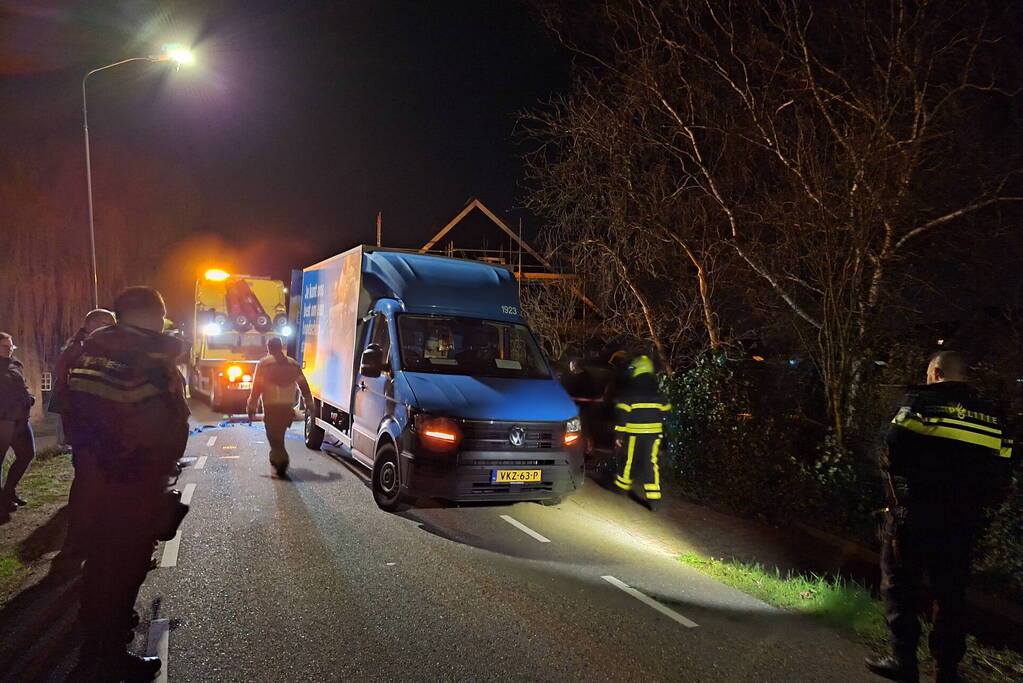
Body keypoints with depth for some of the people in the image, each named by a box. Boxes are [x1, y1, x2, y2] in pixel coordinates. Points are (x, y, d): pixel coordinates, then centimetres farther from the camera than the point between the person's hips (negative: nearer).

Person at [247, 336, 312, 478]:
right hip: (288, 406, 4)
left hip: (271, 406, -4)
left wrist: (251, 409, -2)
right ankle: (275, 459, 32)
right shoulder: (293, 364, 9)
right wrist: (309, 404, 16)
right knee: (279, 435, 22)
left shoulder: (263, 363, -2)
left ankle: (282, 460, -19)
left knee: (274, 437, -1)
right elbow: (303, 385, 10)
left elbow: (256, 388, -6)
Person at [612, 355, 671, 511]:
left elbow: (622, 413, -12)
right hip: (654, 433, 3)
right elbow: (665, 411, 11)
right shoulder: (657, 391, 5)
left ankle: (623, 486, 33)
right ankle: (653, 498, -4)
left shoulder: (628, 390, -10)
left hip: (634, 433, -3)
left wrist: (618, 434, -7)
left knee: (628, 461, 14)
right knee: (651, 463, 3)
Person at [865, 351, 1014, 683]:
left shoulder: (922, 401, -6)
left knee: (899, 586, 7)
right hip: (963, 524, 5)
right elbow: (1001, 475, 9)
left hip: (914, 514, -5)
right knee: (950, 594, 14)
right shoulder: (991, 415, 10)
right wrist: (974, 501, 18)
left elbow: (895, 448, -16)